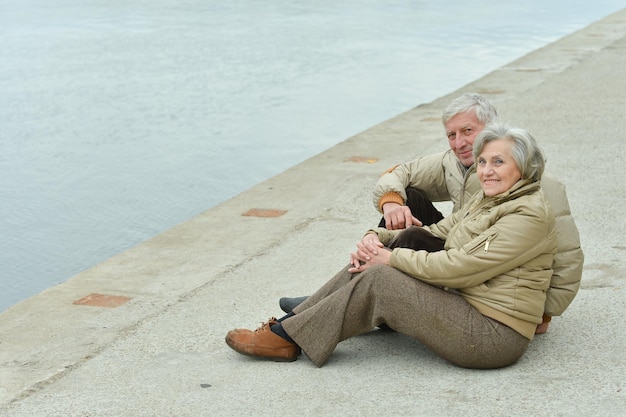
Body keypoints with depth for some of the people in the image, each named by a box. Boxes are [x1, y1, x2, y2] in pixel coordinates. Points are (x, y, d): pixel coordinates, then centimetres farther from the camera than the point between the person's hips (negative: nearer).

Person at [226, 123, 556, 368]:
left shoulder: (529, 215, -15)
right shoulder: (485, 200, 15)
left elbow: (460, 266, -22)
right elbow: (434, 234, 13)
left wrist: (393, 258, -13)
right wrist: (378, 238, -5)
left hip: (494, 333, -9)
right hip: (462, 304, 9)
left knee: (377, 280, -19)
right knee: (367, 267, -4)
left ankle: (287, 339, -9)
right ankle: (289, 324, 0)